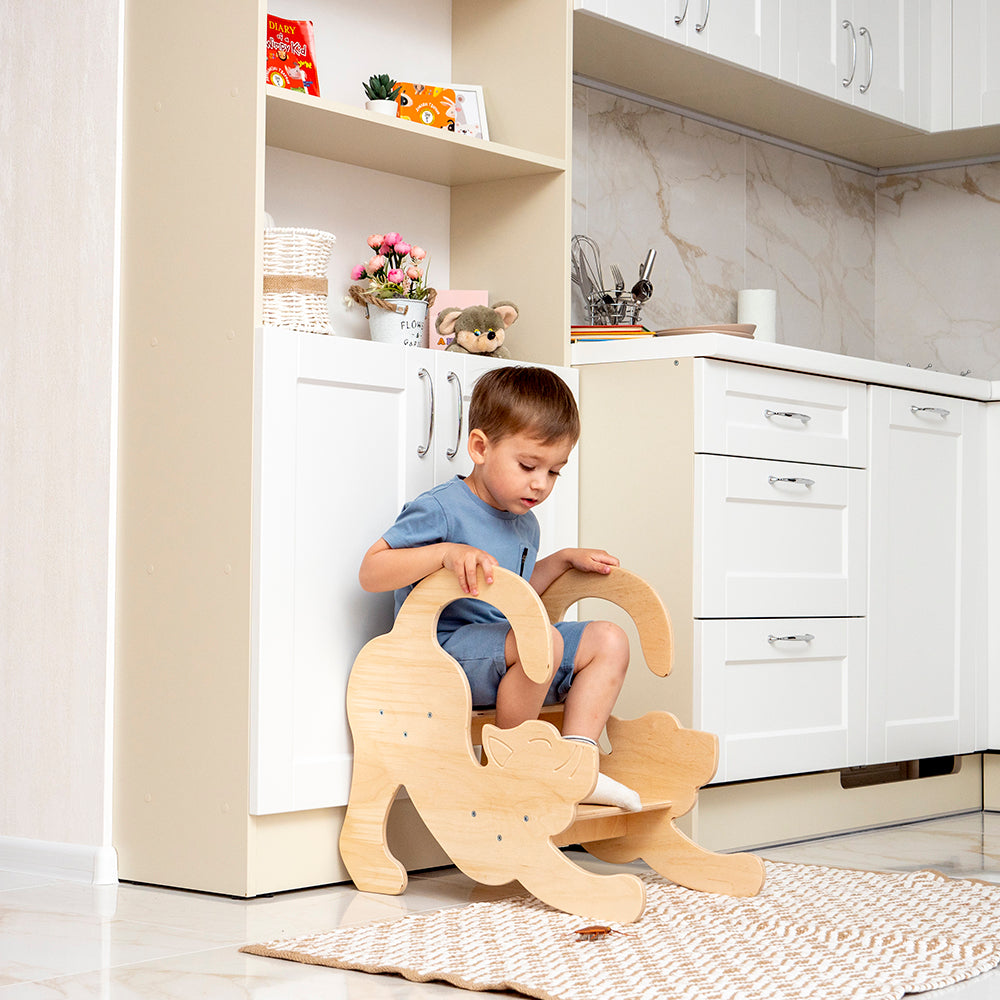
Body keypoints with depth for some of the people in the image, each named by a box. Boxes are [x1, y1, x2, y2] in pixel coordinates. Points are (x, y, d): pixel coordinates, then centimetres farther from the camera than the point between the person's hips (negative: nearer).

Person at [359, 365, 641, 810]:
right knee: (543, 640, -34)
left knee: (608, 639, 0)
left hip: (509, 660, 9)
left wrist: (563, 560, 22)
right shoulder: (441, 509, -11)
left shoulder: (524, 523, 18)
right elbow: (370, 573, -17)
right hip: (445, 652, -9)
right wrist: (447, 553, -29)